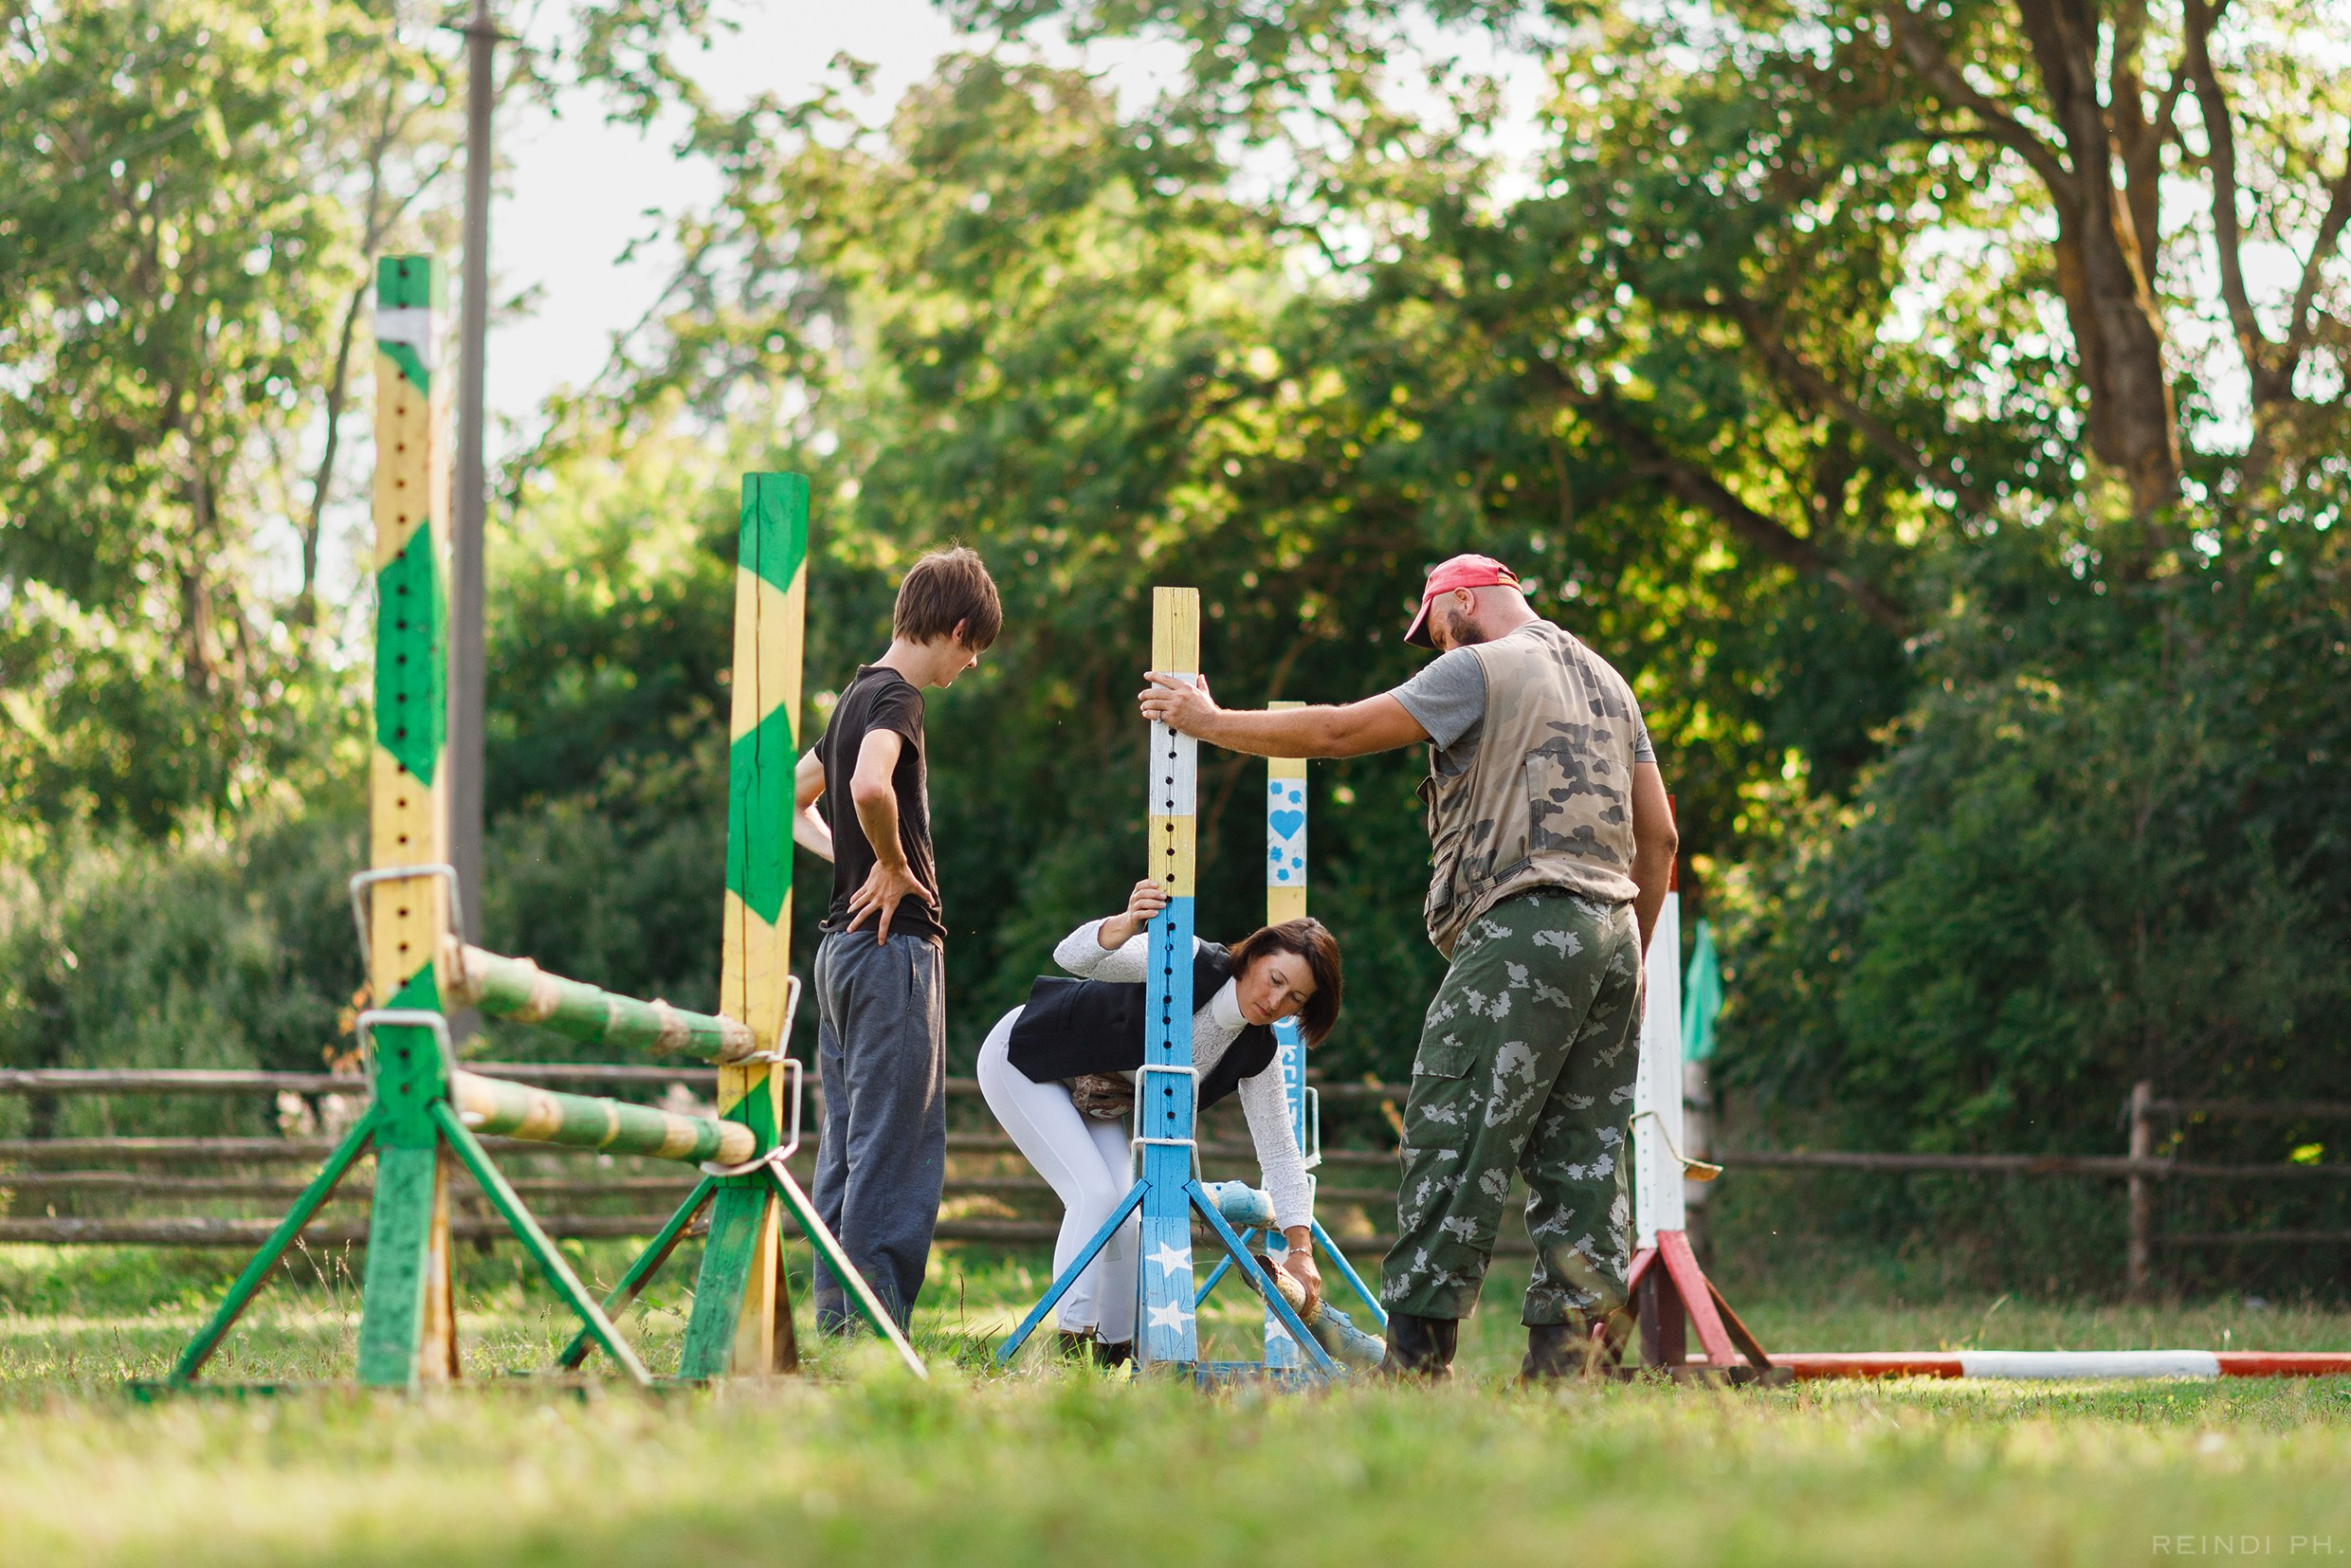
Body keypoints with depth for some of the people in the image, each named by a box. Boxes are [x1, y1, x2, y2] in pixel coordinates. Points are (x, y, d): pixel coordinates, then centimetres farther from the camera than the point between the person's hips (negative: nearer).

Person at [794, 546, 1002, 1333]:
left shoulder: (857, 696, 17)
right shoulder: (896, 698, -12)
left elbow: (793, 798, 30)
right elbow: (870, 786, -32)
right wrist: (894, 864, -16)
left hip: (843, 944, 10)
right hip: (893, 947, -10)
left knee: (849, 1148, 11)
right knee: (896, 1151, -8)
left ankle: (833, 1323, 12)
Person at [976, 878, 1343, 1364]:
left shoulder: (1257, 1055, -13)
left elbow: (1279, 1151, -8)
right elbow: (1074, 957, -42)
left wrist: (1301, 1250, -17)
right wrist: (1125, 926, -64)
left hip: (1101, 1099, 7)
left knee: (1123, 1216, -4)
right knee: (1094, 1193, -21)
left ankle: (1113, 1353, 10)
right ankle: (1073, 1342, -20)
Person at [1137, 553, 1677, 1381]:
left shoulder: (1481, 669, -1)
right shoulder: (1607, 682, 22)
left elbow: (1338, 732, -4)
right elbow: (1659, 835, 21)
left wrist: (1209, 722, 6)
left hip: (1521, 928, -8)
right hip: (1612, 930, 8)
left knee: (1455, 1148, -7)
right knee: (1582, 1155, 5)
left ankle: (1416, 1358, -11)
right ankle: (1563, 1359, 0)